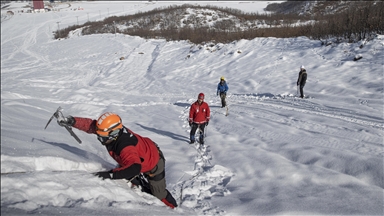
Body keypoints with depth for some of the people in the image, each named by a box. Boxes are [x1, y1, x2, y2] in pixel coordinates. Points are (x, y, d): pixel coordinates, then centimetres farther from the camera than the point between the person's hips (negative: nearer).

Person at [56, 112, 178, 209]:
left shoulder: (125, 147, -46)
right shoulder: (112, 129, -24)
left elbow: (134, 168, -58)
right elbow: (89, 124, -14)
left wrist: (110, 174, -59)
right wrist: (73, 121, -27)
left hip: (153, 162, -8)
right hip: (138, 157, 8)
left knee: (159, 195, 2)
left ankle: (173, 208, 28)